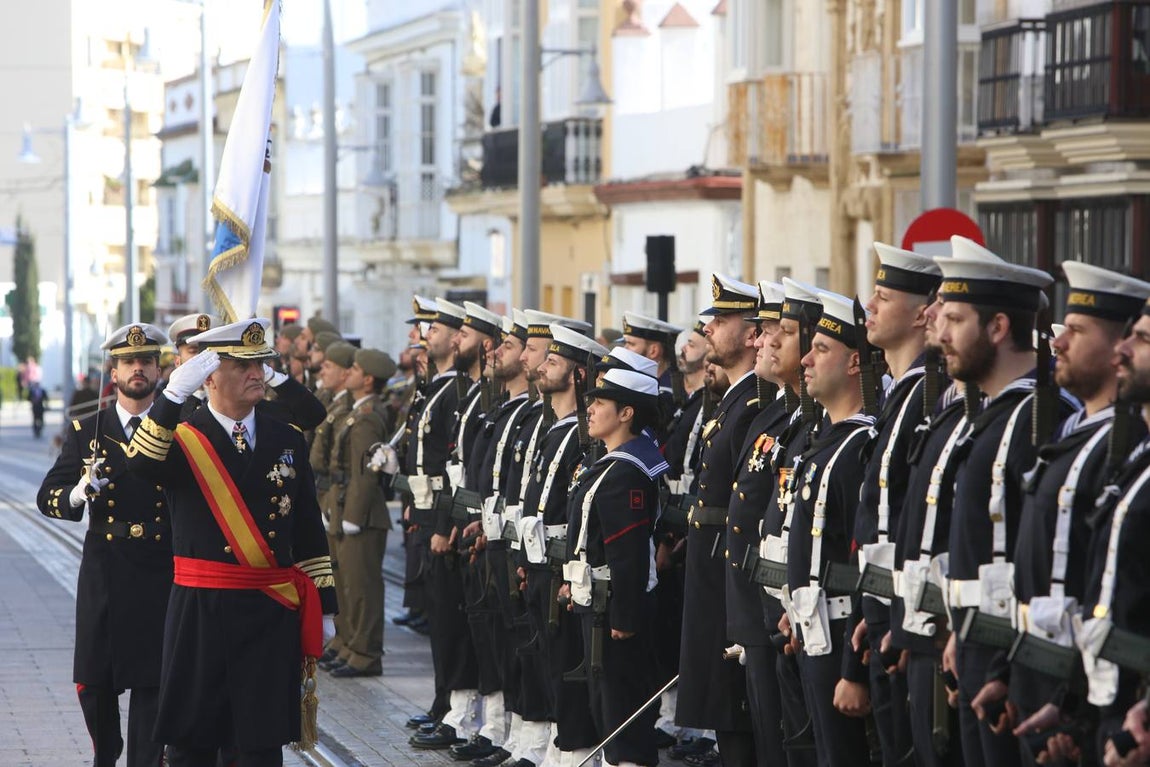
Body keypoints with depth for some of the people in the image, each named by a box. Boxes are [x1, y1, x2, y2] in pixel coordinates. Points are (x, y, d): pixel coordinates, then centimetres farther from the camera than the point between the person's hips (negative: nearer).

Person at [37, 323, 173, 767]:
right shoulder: (86, 431, 7)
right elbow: (47, 497, 2)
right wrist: (77, 494, -18)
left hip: (162, 573, -1)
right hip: (103, 573, 1)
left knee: (153, 681, -2)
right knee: (93, 681, 6)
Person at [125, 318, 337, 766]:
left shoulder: (287, 439, 10)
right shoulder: (181, 438, -1)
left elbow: (310, 531, 13)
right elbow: (140, 463, -26)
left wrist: (322, 606, 11)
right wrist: (175, 393, -36)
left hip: (272, 613, 2)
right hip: (200, 611, -2)